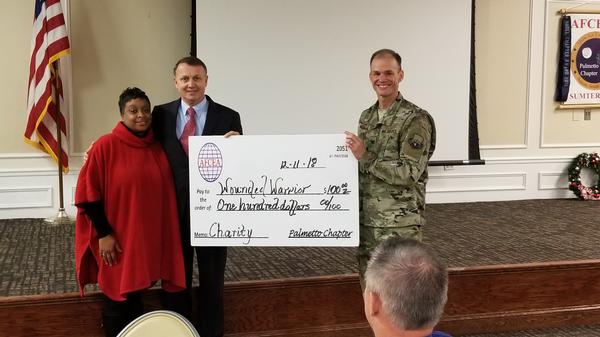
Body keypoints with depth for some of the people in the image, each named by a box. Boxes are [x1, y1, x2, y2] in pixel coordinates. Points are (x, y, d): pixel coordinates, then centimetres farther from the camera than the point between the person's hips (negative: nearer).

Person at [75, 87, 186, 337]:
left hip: (149, 239, 4)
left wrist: (165, 236, 7)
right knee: (117, 302, 7)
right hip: (116, 241, -4)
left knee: (135, 299, 16)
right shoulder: (106, 146, -10)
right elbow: (88, 193, -10)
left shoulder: (157, 148, 5)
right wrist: (103, 233, -13)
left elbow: (165, 194, 11)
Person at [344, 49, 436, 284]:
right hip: (366, 218, 7)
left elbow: (410, 173, -18)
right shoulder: (366, 117, 11)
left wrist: (365, 157, -20)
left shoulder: (415, 120, -12)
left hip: (399, 223, -7)